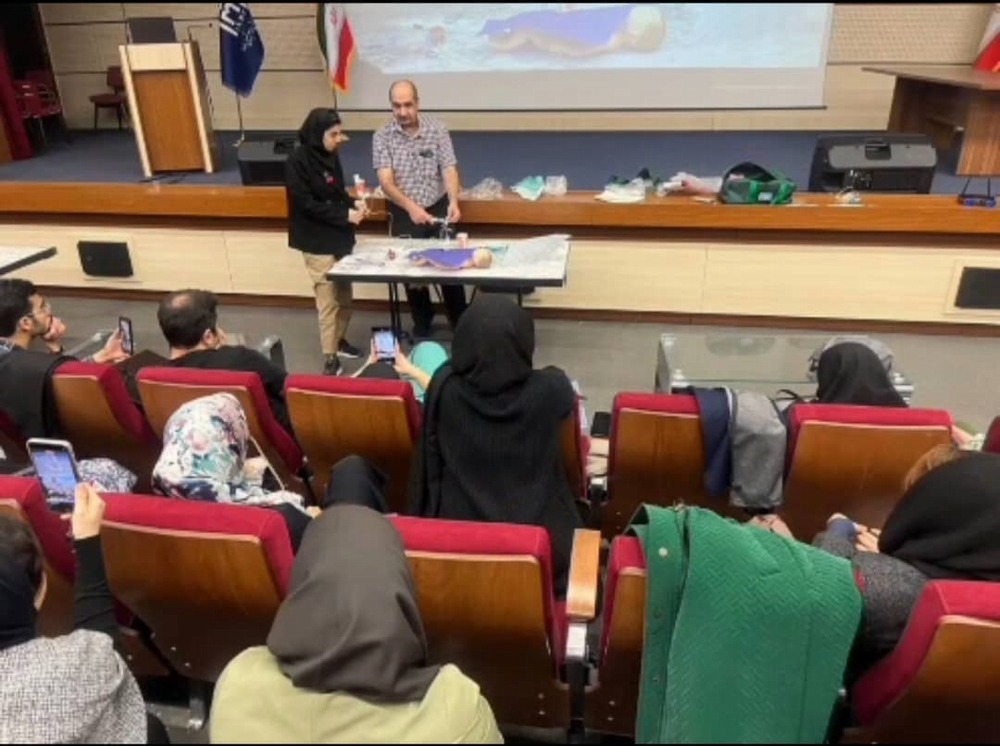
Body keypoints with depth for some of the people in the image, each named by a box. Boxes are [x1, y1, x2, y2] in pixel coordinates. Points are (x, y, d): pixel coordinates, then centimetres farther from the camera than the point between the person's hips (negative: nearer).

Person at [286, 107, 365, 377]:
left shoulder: (330, 155, 6)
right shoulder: (298, 161, -15)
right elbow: (307, 204, -19)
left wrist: (354, 202, -4)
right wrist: (345, 215, -19)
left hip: (339, 236, 7)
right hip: (317, 242, -7)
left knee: (344, 296, 15)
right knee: (328, 300, -3)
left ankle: (339, 340, 34)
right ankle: (330, 357, 7)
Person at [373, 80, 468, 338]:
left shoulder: (437, 130, -6)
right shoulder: (382, 137, -9)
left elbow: (449, 170, -12)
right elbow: (386, 182, -18)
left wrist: (453, 201, -32)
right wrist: (411, 207, -35)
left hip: (438, 208, 0)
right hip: (404, 213, 0)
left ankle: (460, 323, 18)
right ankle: (422, 324, 28)